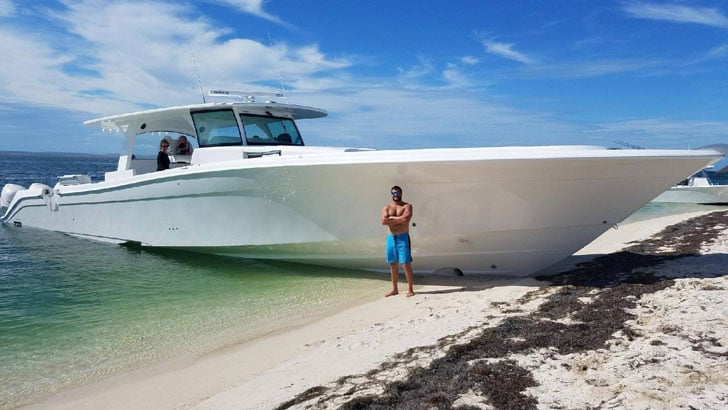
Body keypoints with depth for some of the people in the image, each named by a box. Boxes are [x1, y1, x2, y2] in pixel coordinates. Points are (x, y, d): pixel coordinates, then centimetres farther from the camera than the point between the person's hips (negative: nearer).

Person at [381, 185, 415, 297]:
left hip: (403, 237, -4)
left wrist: (392, 218, -8)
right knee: (393, 264, 8)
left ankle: (410, 289, 1)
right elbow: (383, 221, -7)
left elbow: (406, 218, -18)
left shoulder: (407, 206, 1)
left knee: (406, 263, -7)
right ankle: (394, 289, 17)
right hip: (391, 238, 4)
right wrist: (399, 219, -11)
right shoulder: (387, 207, 9)